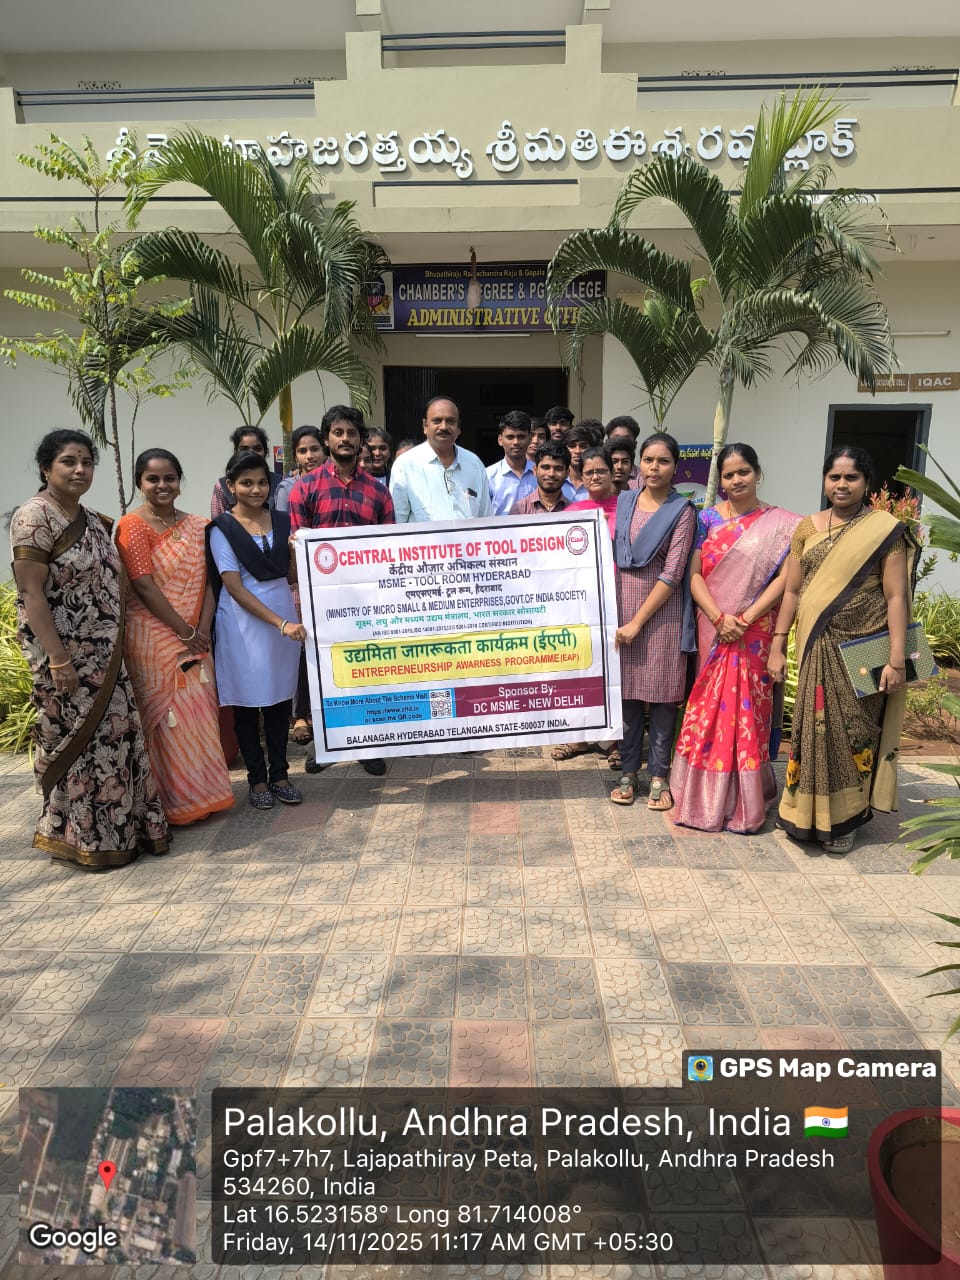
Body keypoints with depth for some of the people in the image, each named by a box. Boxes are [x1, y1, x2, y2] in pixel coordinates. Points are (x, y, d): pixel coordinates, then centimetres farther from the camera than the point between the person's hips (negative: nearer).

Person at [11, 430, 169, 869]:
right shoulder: (34, 517, -13)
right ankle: (82, 838, 18)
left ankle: (118, 827, 26)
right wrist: (58, 660, -22)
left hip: (104, 653, 8)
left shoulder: (92, 519, 11)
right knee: (79, 741, 2)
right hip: (66, 654, -8)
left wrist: (114, 648, 15)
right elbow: (31, 593, -18)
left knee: (116, 735, 12)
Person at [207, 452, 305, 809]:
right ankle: (257, 778, 17)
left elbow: (292, 575, 11)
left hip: (285, 618, 4)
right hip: (243, 623, -4)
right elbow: (234, 587, -12)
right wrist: (281, 623, -18)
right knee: (246, 701, 5)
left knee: (280, 697, 8)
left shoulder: (282, 521, 8)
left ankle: (279, 774, 20)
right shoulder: (222, 529, -5)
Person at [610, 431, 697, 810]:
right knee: (626, 692, 7)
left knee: (662, 694, 2)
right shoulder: (624, 501, 9)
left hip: (662, 611, -3)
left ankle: (659, 776, 15)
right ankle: (628, 772, 19)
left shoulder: (682, 511, -3)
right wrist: (613, 612, 2)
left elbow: (673, 573, -10)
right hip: (623, 605, 3)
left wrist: (638, 622, -13)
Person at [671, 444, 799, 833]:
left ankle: (745, 802, 16)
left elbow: (784, 578, -6)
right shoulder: (708, 519, 5)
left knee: (748, 710, 2)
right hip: (712, 629, 2)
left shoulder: (781, 523, 1)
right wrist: (719, 618, -13)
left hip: (755, 633, -1)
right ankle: (707, 797, 18)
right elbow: (695, 574, 0)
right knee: (709, 708, 5)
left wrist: (745, 618, -16)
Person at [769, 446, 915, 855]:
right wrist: (777, 647, 4)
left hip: (864, 648, -2)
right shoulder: (807, 528, 7)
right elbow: (791, 591, 7)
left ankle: (843, 819, 23)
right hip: (817, 647, 3)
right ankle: (807, 813, 23)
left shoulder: (886, 530, -3)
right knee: (814, 725, 7)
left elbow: (896, 597, -7)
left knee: (855, 730, 6)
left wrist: (897, 659, -12)